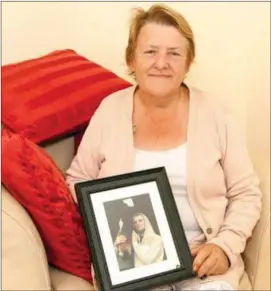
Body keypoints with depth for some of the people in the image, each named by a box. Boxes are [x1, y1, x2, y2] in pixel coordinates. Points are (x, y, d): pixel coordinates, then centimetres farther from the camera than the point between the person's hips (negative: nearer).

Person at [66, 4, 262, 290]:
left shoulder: (214, 114, -1)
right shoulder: (110, 110, 1)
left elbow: (246, 194, 3)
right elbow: (78, 181, 9)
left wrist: (225, 246, -12)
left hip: (201, 257, 1)